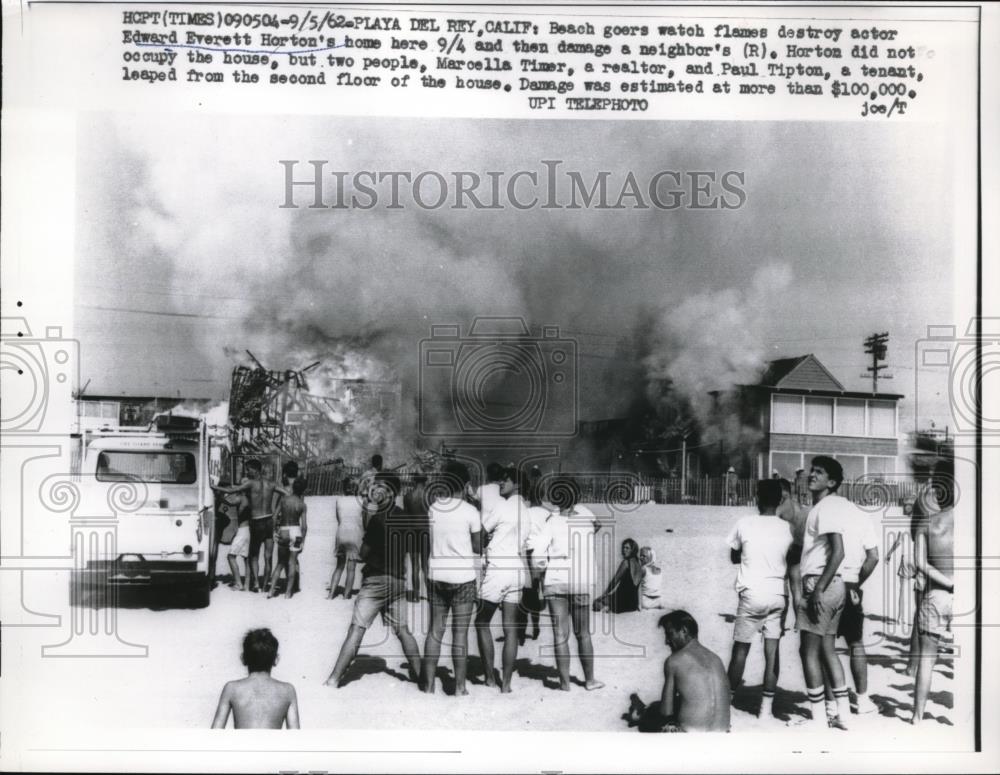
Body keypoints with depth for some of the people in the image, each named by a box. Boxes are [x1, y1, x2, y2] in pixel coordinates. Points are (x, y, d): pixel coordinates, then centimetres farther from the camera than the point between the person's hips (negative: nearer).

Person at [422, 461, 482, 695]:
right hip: (463, 577, -3)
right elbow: (478, 548, -2)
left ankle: (429, 684, 13)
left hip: (436, 575, 3)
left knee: (435, 630, 10)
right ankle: (459, 686, 6)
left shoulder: (431, 508, 0)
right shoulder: (470, 511, -10)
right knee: (460, 632, 3)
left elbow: (426, 544, 6)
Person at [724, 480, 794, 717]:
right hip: (778, 595, 2)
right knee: (772, 650, 4)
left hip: (752, 595, -2)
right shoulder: (787, 528, 1)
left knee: (740, 649, 8)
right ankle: (767, 705, 4)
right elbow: (792, 561, 9)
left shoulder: (744, 524, -4)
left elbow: (734, 557, 9)